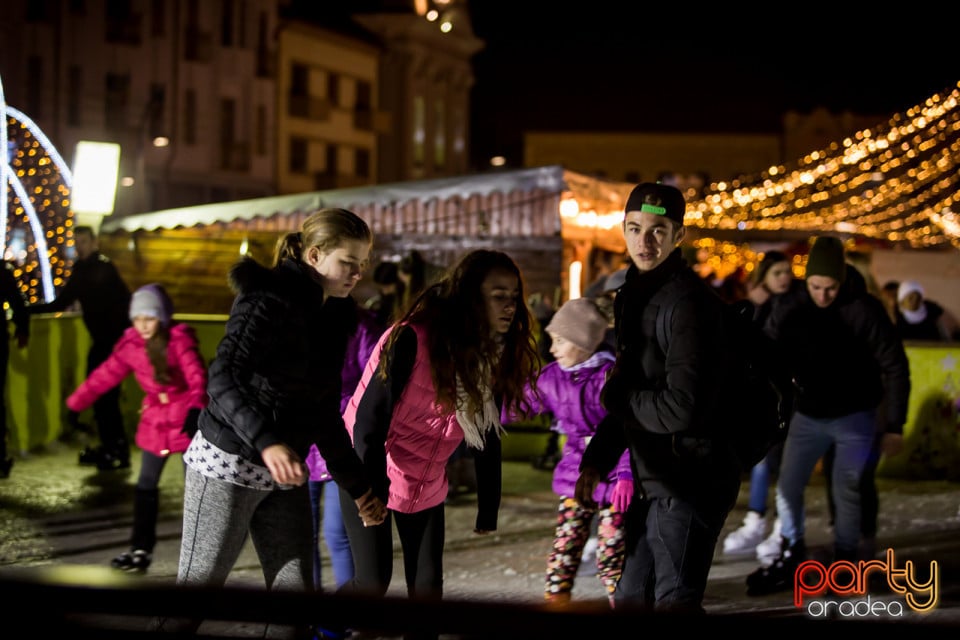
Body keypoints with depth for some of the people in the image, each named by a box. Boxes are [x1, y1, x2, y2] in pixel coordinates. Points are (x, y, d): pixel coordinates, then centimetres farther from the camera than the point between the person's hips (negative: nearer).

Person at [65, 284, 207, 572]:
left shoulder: (180, 339, -20)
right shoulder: (130, 343, -6)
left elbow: (197, 377, -29)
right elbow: (106, 375, 1)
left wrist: (196, 410, -46)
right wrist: (76, 404, 0)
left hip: (187, 420, -5)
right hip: (154, 421, 5)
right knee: (146, 484, 8)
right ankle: (141, 550, 16)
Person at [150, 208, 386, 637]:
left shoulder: (334, 317, 10)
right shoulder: (268, 300, -15)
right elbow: (223, 380, -26)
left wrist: (357, 487, 17)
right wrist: (267, 442, -41)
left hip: (284, 474, 8)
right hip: (228, 464, -8)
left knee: (296, 595, 3)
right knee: (197, 589, -1)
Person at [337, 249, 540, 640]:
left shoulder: (494, 357, -4)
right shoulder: (411, 340, -25)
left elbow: (486, 436, 2)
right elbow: (369, 418, -23)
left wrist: (488, 510, 3)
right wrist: (371, 490, -25)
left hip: (427, 484, 6)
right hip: (368, 472, -6)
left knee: (427, 585, 1)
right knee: (374, 581, -6)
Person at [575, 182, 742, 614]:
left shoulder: (688, 302, -20)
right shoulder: (635, 294, 11)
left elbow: (682, 408, -27)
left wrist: (613, 396, -12)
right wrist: (595, 460, 11)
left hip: (690, 483, -10)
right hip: (655, 481, 10)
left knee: (673, 603, -6)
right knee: (631, 599, 19)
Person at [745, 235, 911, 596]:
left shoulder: (865, 310, -18)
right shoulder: (787, 309, -11)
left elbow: (894, 367, -12)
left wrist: (894, 425, -12)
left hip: (855, 416, -3)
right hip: (808, 415, 3)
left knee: (846, 491, -1)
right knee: (787, 487, 4)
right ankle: (790, 562, 19)